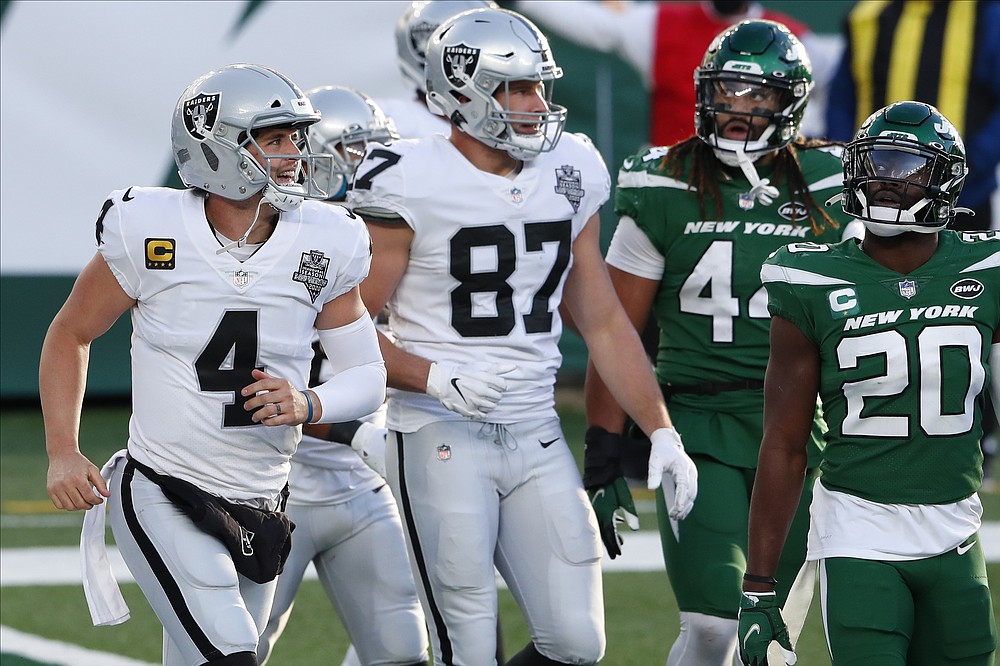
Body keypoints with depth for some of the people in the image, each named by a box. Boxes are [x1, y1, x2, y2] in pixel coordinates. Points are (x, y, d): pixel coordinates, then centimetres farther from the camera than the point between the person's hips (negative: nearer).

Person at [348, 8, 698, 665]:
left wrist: (662, 432, 7)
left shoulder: (570, 176, 8)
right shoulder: (411, 185, -9)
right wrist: (436, 378, -23)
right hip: (442, 439, -5)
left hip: (537, 438, 6)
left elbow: (605, 322, 15)